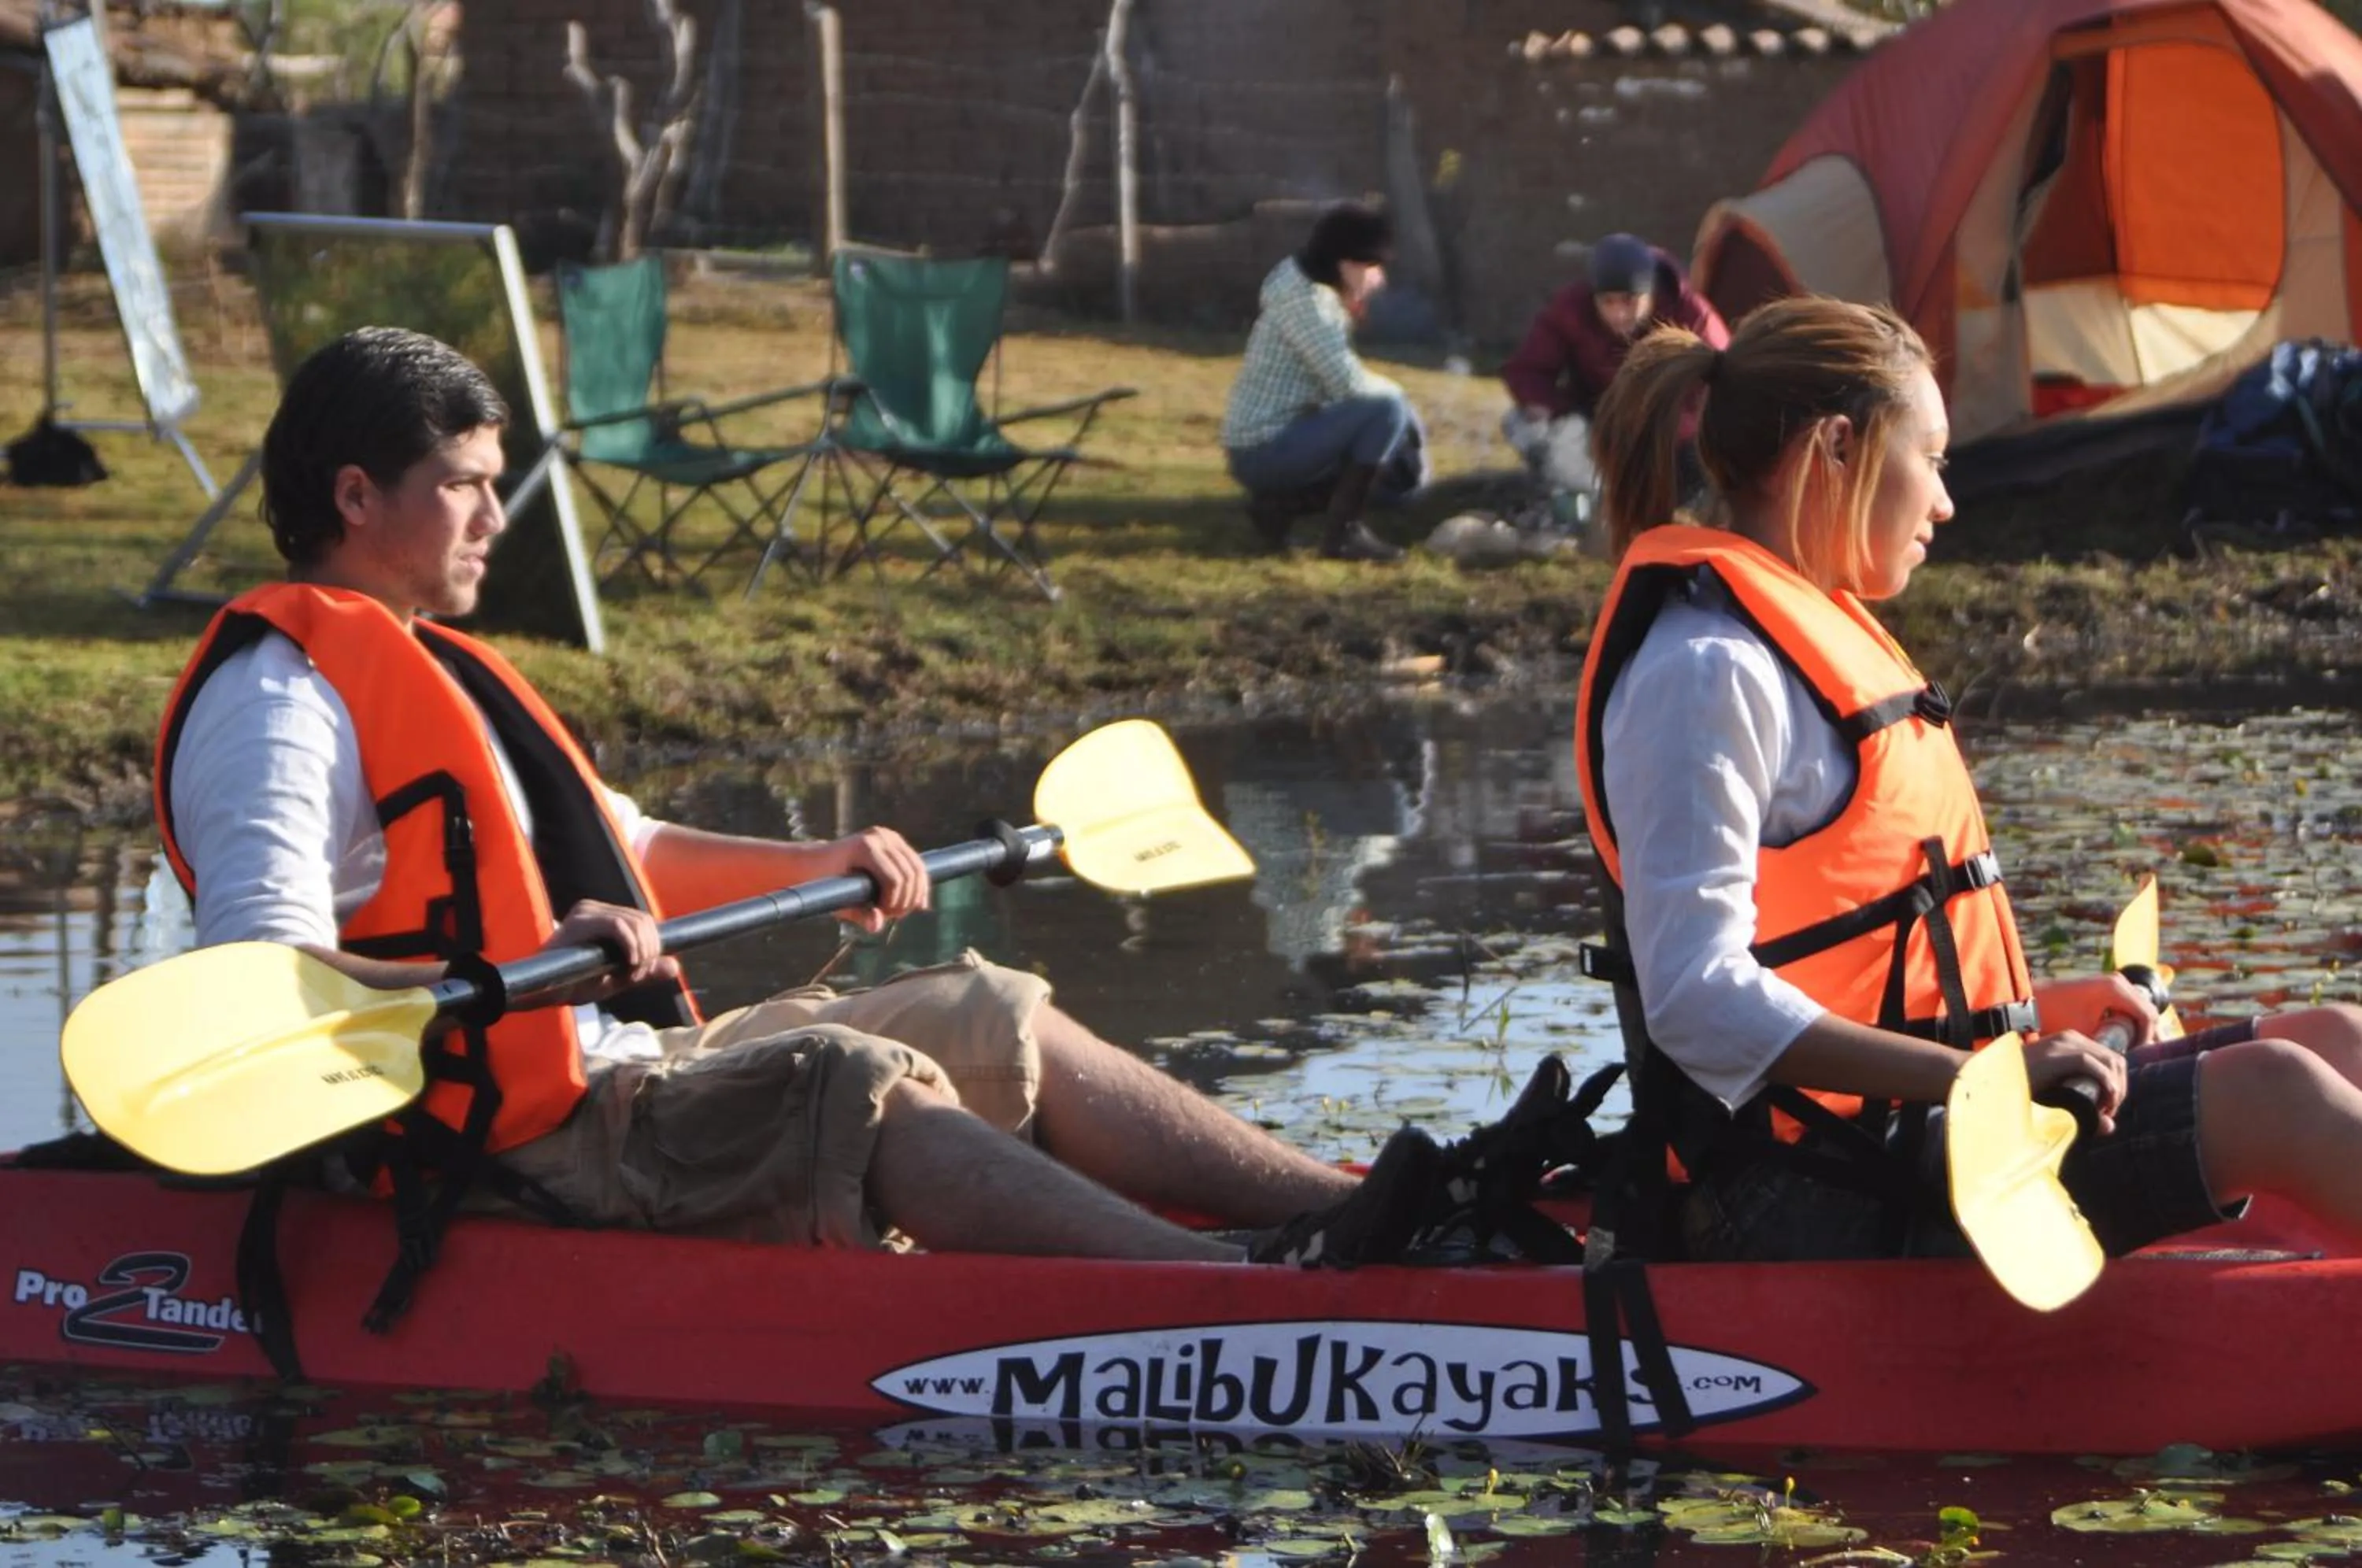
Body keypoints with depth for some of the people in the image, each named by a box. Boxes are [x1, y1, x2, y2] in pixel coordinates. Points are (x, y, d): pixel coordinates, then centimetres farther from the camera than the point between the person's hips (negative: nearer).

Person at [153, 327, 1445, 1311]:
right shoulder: (276, 696, -12)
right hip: (522, 1139, -11)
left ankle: (1331, 1210, -8)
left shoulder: (430, 670, 23)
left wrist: (813, 868, 22)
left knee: (989, 1019, 5)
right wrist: (517, 972, -37)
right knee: (852, 1085, -29)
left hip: (626, 1065, 11)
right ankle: (1248, 1291, -44)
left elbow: (616, 851, 35)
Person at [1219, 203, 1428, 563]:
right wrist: (1396, 394, -6)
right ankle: (1343, 531, -15)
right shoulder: (1303, 299, -18)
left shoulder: (1326, 297, 12)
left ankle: (1280, 503, 10)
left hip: (1283, 443, 10)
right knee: (1388, 407, -21)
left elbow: (1337, 382, 8)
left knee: (1401, 478, 16)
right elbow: (1347, 383, -23)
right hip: (1266, 450, -10)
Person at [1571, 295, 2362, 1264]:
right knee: (2273, 1095, -19)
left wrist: (2038, 1010, 15)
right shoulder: (1708, 671, -13)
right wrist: (1982, 1076, -28)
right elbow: (1698, 1002, -23)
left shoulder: (1815, 637, 20)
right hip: (1814, 1200, -10)